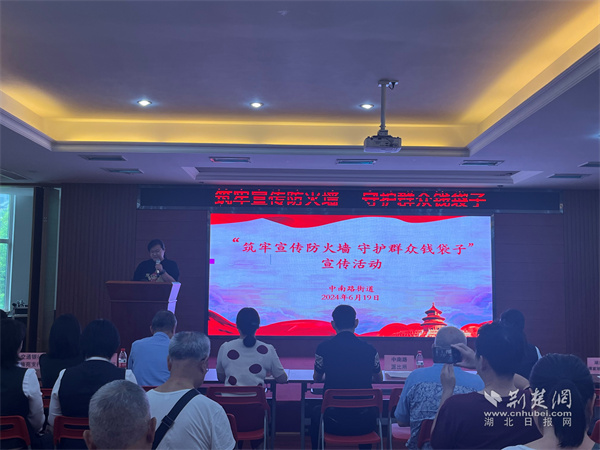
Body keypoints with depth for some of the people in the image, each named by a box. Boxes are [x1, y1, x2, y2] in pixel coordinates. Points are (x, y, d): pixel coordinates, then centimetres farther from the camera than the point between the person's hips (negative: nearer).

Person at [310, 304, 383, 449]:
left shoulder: (323, 348, -7)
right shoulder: (370, 350, -4)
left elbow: (317, 378, 12)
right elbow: (378, 379, 15)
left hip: (334, 422, -1)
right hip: (363, 425, 1)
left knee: (316, 413, 32)